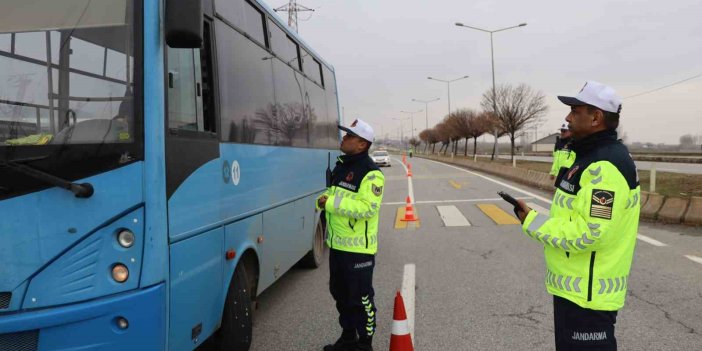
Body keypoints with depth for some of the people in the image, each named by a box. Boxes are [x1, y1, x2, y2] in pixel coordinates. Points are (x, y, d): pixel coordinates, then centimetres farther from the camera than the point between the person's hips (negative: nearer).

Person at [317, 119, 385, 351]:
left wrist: (331, 203, -24)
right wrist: (323, 199, -1)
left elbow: (368, 208, -26)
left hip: (358, 247, -9)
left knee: (360, 298, 2)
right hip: (337, 244, 9)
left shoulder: (370, 173, -17)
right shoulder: (341, 166, 12)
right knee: (340, 293, 20)